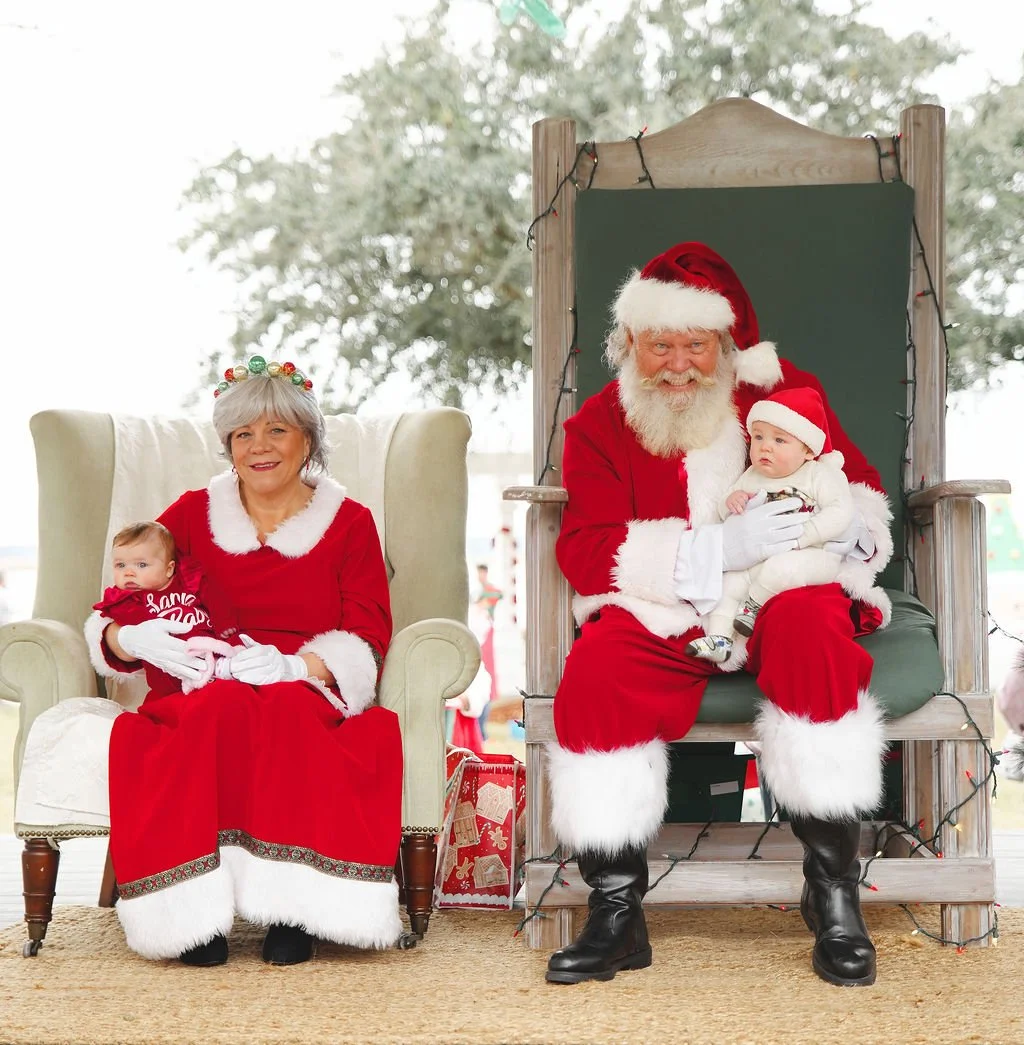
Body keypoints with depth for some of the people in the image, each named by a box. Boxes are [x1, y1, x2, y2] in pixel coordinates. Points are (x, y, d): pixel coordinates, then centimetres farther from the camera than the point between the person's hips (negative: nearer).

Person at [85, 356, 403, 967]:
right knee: (223, 712, -35)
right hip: (203, 691, 1)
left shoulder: (349, 522, 13)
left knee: (284, 712, -36)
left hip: (311, 693, -1)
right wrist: (134, 637, -14)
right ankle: (197, 913, -32)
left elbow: (369, 638, 1)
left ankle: (292, 903, -31)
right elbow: (110, 619, 12)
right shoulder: (193, 515, 16)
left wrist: (297, 664, -19)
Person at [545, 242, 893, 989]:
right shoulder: (601, 422, 4)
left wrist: (842, 525, -16)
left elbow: (862, 489, 12)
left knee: (812, 620, -35)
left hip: (783, 596, 0)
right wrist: (718, 548, -23)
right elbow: (585, 552, -8)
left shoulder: (785, 389, 7)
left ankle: (834, 888, -24)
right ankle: (617, 914, -20)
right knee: (596, 668, -31)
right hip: (664, 617, 0)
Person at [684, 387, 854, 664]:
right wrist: (731, 503, -10)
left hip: (813, 555, -6)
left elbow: (841, 513, -18)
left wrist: (800, 534, -28)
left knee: (780, 567, -34)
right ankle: (718, 637, -14)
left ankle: (753, 606, -9)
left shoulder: (821, 475, -5)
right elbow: (726, 516, 16)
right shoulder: (751, 478, 10)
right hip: (758, 557, 6)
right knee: (730, 577, -13)